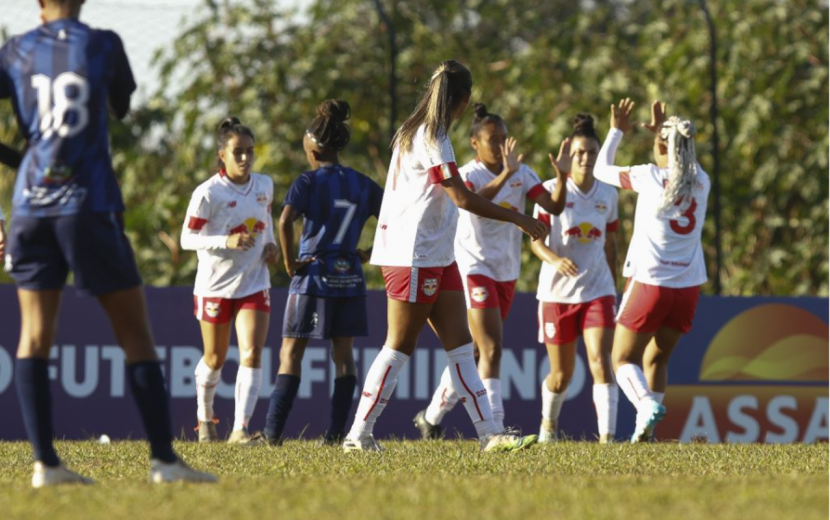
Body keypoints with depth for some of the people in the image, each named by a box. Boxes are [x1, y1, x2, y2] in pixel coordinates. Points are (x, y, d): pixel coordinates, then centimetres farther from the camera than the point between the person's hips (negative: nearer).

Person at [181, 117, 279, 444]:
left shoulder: (264, 186, 0)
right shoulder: (208, 193, -15)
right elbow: (187, 239, -13)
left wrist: (270, 244, 1)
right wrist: (227, 242, -27)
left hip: (254, 284, 3)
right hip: (215, 286, -3)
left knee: (252, 353, -14)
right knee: (215, 359, 11)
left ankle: (241, 429, -15)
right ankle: (205, 416, 38)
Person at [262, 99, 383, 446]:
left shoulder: (308, 182, -7)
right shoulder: (362, 184, 6)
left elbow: (285, 221, -23)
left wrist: (289, 261, -12)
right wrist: (370, 252, 9)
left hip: (313, 275, -4)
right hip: (350, 276, 4)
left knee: (291, 352, 2)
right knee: (343, 354, 9)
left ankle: (273, 431, -4)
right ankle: (336, 433, 4)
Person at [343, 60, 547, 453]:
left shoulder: (415, 133, 15)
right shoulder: (431, 139, -14)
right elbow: (463, 198, -18)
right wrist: (518, 219, -12)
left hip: (436, 258, 10)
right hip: (415, 257, -10)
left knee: (459, 344, 4)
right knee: (399, 347, -5)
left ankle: (488, 433, 0)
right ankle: (359, 434, 0)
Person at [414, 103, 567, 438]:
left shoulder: (522, 174, 5)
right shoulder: (468, 174, -10)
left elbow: (554, 206, -5)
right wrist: (505, 175, -44)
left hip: (506, 272, 6)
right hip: (474, 268, -6)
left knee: (473, 351, 14)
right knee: (492, 350, -16)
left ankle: (431, 417, 29)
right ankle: (494, 430, -19)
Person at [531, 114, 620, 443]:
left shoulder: (608, 195, 5)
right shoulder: (552, 190, -5)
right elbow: (535, 240, -10)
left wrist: (613, 286, 20)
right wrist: (555, 259, -31)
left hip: (597, 290, 1)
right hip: (557, 292, -1)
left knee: (601, 363, -17)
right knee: (561, 375, 8)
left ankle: (607, 437, -23)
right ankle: (548, 423, 38)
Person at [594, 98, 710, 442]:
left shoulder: (650, 177, -9)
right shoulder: (701, 181, 4)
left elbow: (602, 170, 7)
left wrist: (617, 131, 19)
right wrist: (663, 131, 32)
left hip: (650, 282, -5)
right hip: (688, 285, 5)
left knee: (623, 359, 7)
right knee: (656, 359, 18)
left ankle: (647, 403, -21)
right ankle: (645, 431, 8)